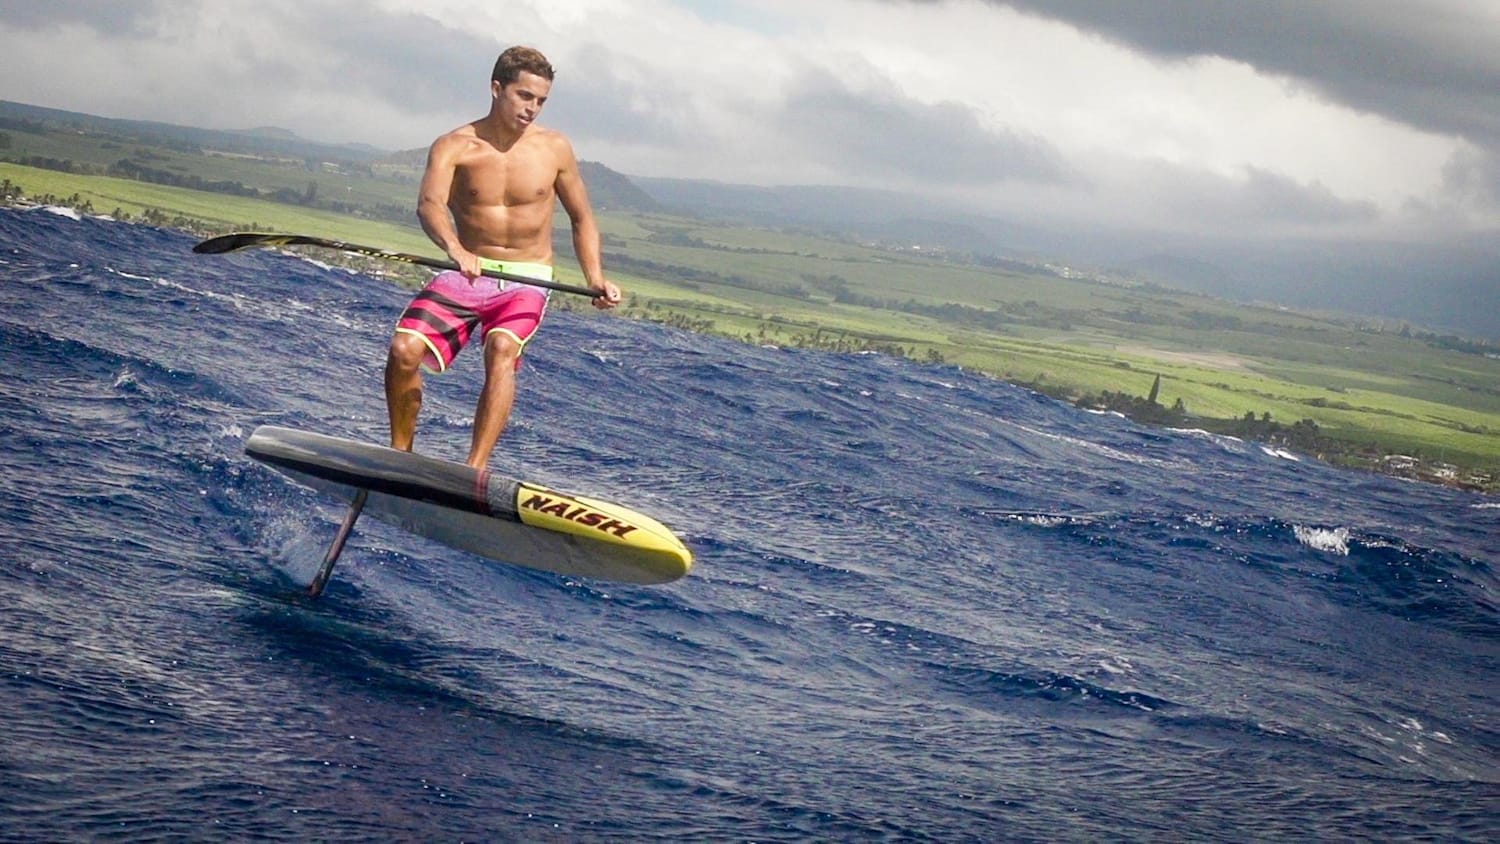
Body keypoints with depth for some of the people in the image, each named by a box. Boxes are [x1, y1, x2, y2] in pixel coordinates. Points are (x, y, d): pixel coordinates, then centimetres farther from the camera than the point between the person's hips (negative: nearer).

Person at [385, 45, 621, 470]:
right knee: (404, 349, -19)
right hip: (466, 273, 1)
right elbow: (430, 203, -24)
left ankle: (475, 469, -35)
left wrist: (595, 279, -2)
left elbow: (581, 218, 13)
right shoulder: (454, 146, -6)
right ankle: (399, 454, 3)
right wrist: (455, 248, -46)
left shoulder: (554, 148, 1)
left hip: (527, 279, 0)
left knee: (502, 348, -31)